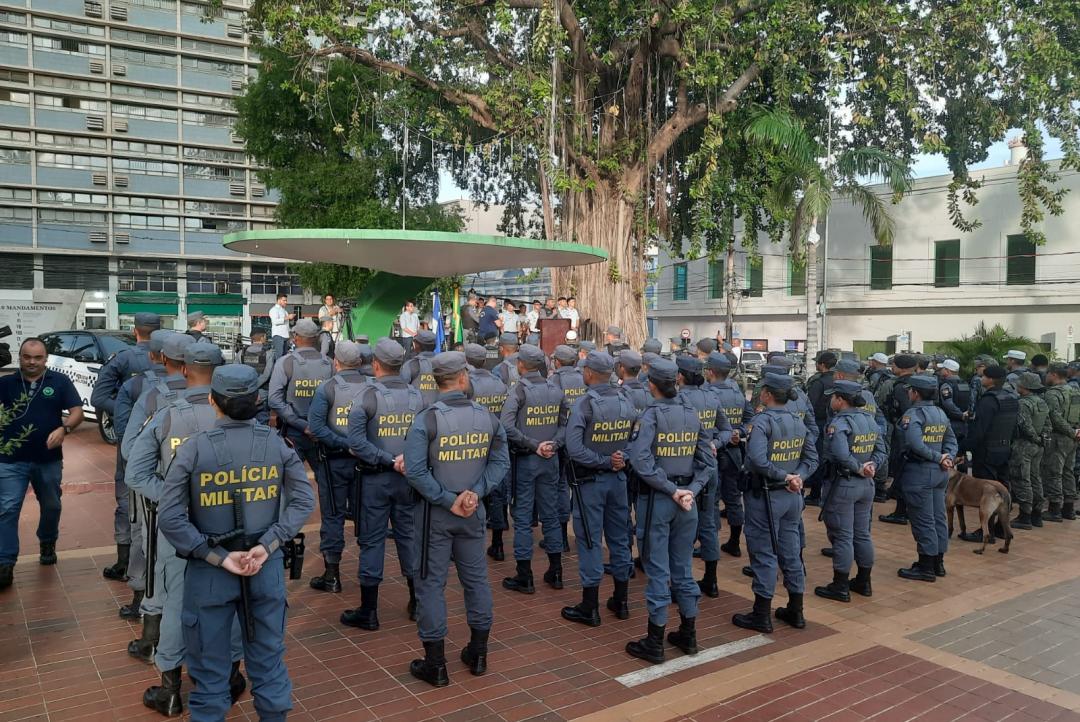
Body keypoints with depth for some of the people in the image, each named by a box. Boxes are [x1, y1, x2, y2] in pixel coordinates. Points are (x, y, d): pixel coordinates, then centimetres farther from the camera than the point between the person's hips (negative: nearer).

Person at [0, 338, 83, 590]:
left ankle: (47, 544, 40)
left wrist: (63, 429, -23)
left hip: (49, 460, 1)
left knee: (51, 506, 17)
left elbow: (77, 412, -4)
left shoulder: (59, 382, -1)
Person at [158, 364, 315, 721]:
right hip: (266, 566, 2)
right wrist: (267, 545, -10)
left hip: (210, 571, -2)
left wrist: (218, 557, -13)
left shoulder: (194, 448, -13)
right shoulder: (276, 444, -6)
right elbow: (304, 501, -7)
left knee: (211, 664, 16)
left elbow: (170, 518, -15)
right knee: (268, 655, 18)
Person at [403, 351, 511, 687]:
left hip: (435, 513, -3)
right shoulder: (488, 417, -4)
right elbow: (500, 463, -3)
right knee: (476, 578, 16)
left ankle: (435, 664, 15)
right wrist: (476, 493, -8)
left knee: (431, 583, 7)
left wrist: (447, 500, -13)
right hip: (473, 512, 4)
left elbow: (415, 472, -20)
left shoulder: (426, 420, -16)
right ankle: (478, 653, 29)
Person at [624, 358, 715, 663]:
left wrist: (672, 490, -19)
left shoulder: (651, 415, -13)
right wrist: (690, 490, -5)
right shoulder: (692, 414, 4)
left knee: (658, 569, 2)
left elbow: (641, 460, -25)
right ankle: (688, 635, 26)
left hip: (656, 500, -5)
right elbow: (707, 459, 2)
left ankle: (655, 643, 11)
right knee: (683, 567, 16)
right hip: (686, 500, 5)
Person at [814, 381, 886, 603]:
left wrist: (858, 468, -16)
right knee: (862, 534, 16)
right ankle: (863, 582, 26)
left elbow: (839, 454, -31)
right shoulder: (870, 420, 8)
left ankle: (840, 587, 8)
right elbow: (880, 451, 8)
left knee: (842, 536, 0)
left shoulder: (839, 423, -18)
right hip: (866, 485, 8)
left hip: (842, 485, -8)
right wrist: (870, 467, -5)